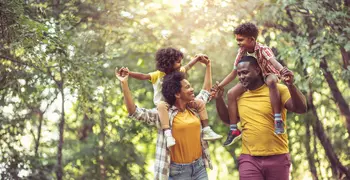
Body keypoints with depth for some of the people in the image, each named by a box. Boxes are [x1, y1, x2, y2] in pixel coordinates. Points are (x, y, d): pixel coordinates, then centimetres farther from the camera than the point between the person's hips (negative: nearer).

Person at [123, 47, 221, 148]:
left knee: (200, 103, -2)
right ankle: (168, 134, -54)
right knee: (161, 105, -43)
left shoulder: (179, 71, 6)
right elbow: (143, 76, -25)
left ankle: (206, 131, -2)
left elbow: (188, 66, 24)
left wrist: (197, 58, 26)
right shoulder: (158, 75, -13)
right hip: (164, 104, -7)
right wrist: (128, 73, -38)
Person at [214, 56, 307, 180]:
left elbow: (301, 109, -14)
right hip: (249, 159, 3)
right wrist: (219, 98, 9)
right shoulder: (239, 95, 10)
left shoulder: (277, 90, -4)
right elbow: (228, 119, 23)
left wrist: (291, 85, -28)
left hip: (277, 158, -3)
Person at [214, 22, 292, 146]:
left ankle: (278, 120, -43)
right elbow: (234, 73, -1)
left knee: (271, 82, -43)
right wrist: (218, 87, -9)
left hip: (268, 75, -5)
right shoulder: (242, 52, -9)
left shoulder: (263, 49, -24)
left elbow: (273, 61, -46)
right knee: (231, 93, -15)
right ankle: (234, 130, -8)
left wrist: (283, 71, -68)